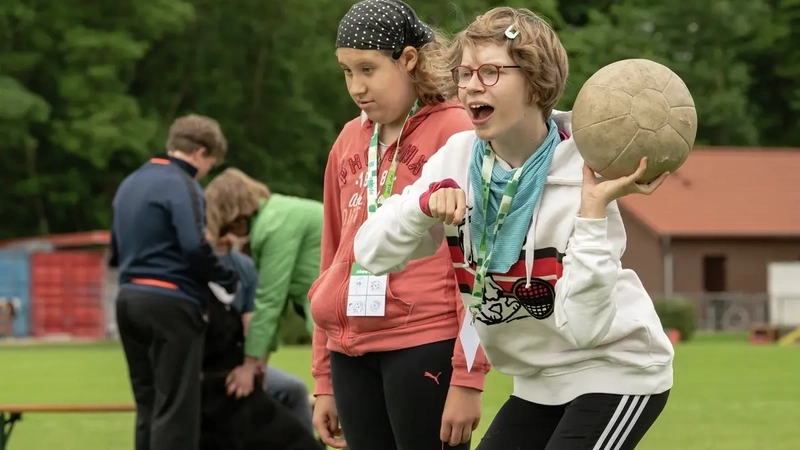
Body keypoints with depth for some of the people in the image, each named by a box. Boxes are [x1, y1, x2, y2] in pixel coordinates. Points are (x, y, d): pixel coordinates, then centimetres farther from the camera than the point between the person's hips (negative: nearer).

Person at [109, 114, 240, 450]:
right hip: (170, 302, -8)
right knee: (176, 408, -6)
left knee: (148, 405, 12)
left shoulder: (130, 183, 17)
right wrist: (230, 282, -6)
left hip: (129, 299, 8)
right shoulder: (181, 185, -10)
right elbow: (194, 247, -20)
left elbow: (116, 250, 21)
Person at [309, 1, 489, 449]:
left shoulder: (454, 132, -4)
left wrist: (468, 377, -13)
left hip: (427, 347, -6)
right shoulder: (350, 141, 14)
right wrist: (325, 381, 18)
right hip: (353, 353, 6)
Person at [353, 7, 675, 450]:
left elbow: (582, 325, -30)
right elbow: (373, 253, -9)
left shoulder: (581, 177, -23)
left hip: (615, 373, -7)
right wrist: (426, 202, -27)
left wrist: (594, 208, -37)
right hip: (540, 383, 7)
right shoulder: (458, 157, -6)